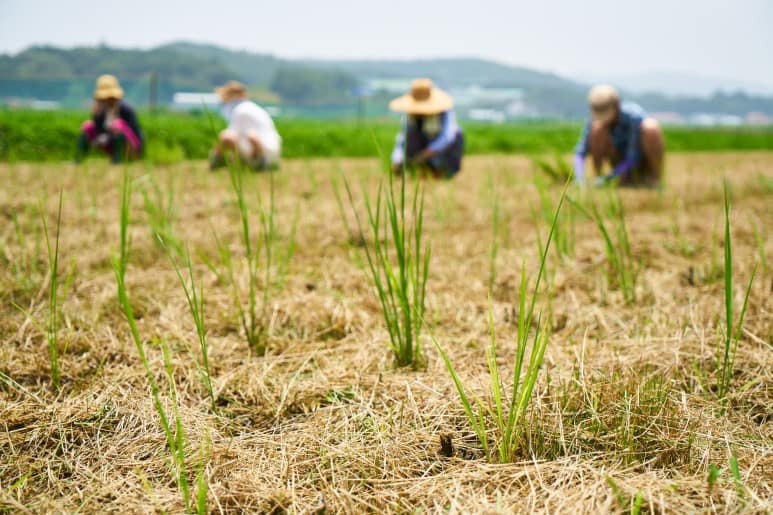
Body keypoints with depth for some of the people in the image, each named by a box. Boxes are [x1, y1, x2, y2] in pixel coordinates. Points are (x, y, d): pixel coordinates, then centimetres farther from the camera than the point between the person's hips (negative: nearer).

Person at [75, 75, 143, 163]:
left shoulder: (125, 109, -18)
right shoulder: (102, 110, -1)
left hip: (133, 150, -7)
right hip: (116, 150, 7)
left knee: (118, 123, -32)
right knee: (87, 125, -2)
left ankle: (116, 163, -34)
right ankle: (77, 162, -10)